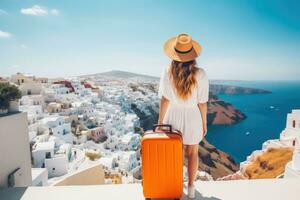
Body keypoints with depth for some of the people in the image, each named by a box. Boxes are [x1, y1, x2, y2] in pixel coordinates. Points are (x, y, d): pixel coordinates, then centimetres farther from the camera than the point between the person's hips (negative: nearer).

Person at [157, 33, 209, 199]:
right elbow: (202, 103, -12)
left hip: (173, 117, 1)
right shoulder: (200, 75, -18)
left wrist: (160, 122, -4)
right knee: (192, 153, 21)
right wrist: (204, 123, 3)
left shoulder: (168, 72, -18)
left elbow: (165, 100, -15)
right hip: (192, 117, 0)